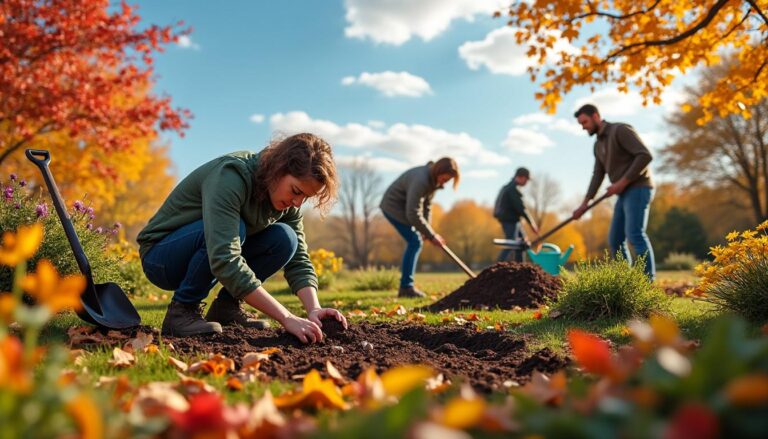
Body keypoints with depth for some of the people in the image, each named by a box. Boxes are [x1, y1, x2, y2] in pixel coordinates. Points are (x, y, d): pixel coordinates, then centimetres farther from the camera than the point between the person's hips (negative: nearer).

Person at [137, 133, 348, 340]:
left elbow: (299, 260, -8)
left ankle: (226, 307, -4)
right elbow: (224, 261, -41)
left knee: (284, 238, -17)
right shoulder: (231, 175, -32)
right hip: (160, 256, -6)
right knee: (234, 228, -35)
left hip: (214, 253, 6)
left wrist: (314, 309, -27)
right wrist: (286, 318, -43)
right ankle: (182, 310, -17)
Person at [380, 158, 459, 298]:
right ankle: (406, 287, -10)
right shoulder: (420, 181, -31)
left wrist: (426, 231, -1)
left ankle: (405, 287, 11)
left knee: (416, 242, 6)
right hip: (393, 207, -9)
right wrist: (431, 235, -24)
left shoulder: (433, 180, -2)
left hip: (403, 206, 9)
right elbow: (413, 214, -31)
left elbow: (426, 205, 7)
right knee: (414, 242, -15)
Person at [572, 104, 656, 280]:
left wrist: (622, 182, -19)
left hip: (638, 189, -9)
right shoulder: (598, 145, 18)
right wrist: (585, 203, 7)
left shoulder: (621, 130, -9)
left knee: (635, 234, -22)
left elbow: (645, 156, -19)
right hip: (625, 194, 9)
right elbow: (597, 176, 17)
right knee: (615, 240, 4)